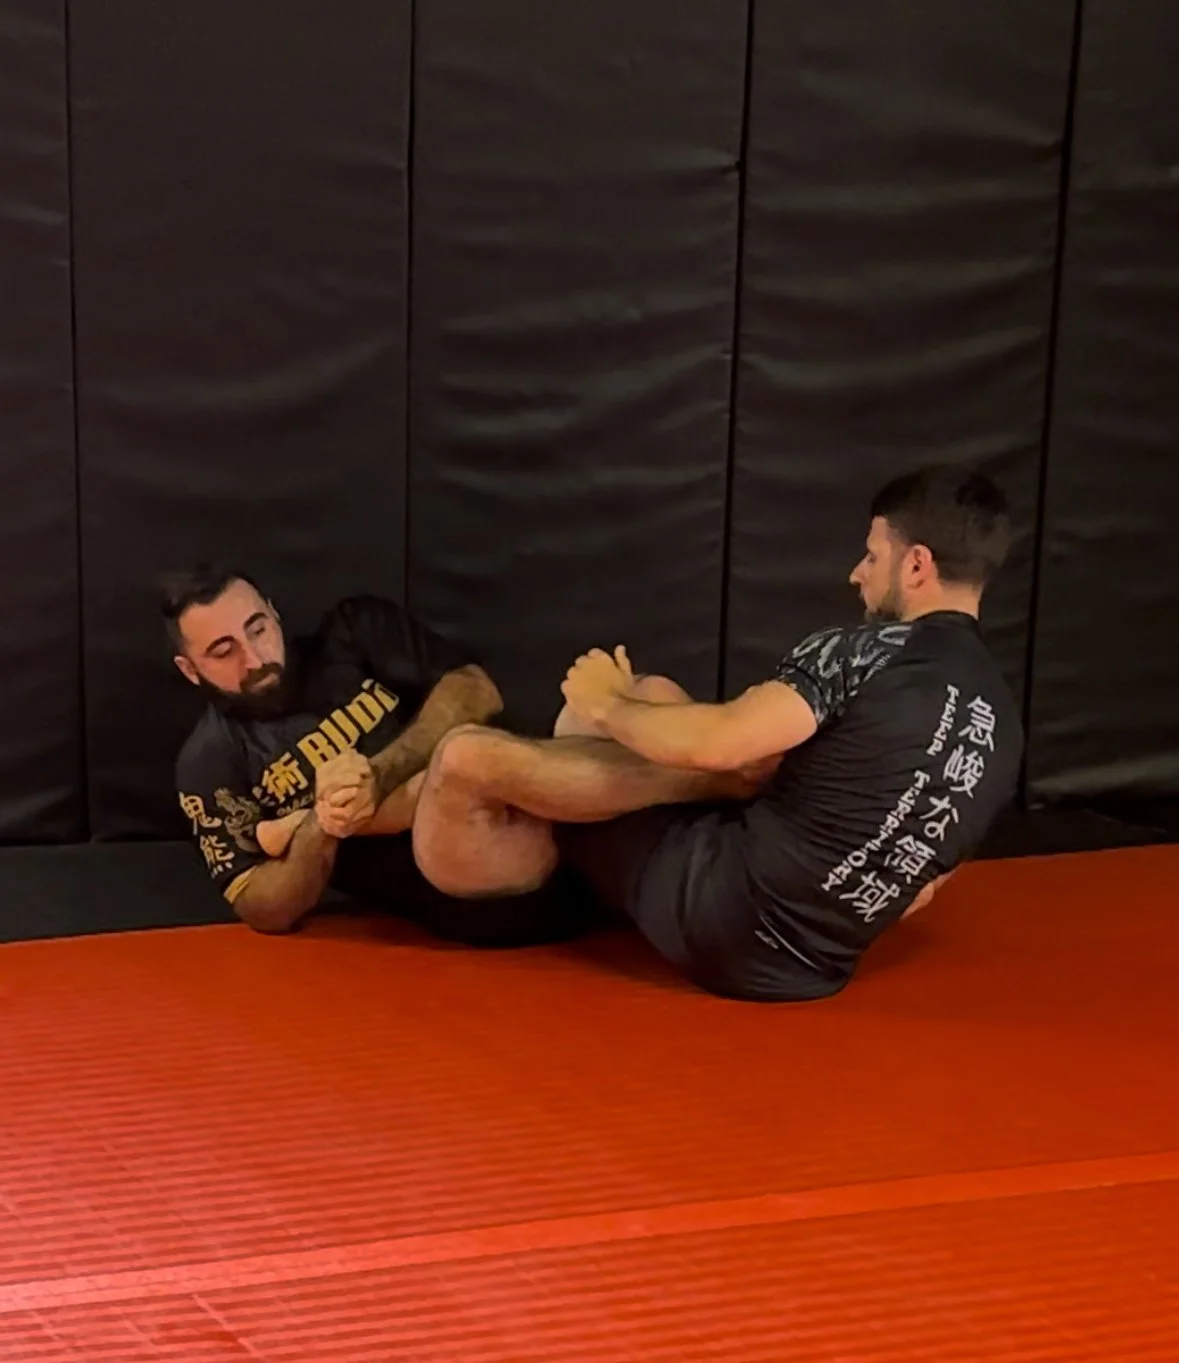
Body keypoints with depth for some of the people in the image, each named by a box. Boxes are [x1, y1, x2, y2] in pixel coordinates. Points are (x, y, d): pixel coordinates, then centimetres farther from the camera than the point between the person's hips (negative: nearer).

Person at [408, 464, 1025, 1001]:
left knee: (465, 754, -6)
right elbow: (920, 884, 17)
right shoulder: (1004, 723, 9)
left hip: (722, 917, -9)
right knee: (655, 696, 23)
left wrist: (606, 706, -1)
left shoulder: (873, 653, -15)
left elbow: (714, 744, -22)